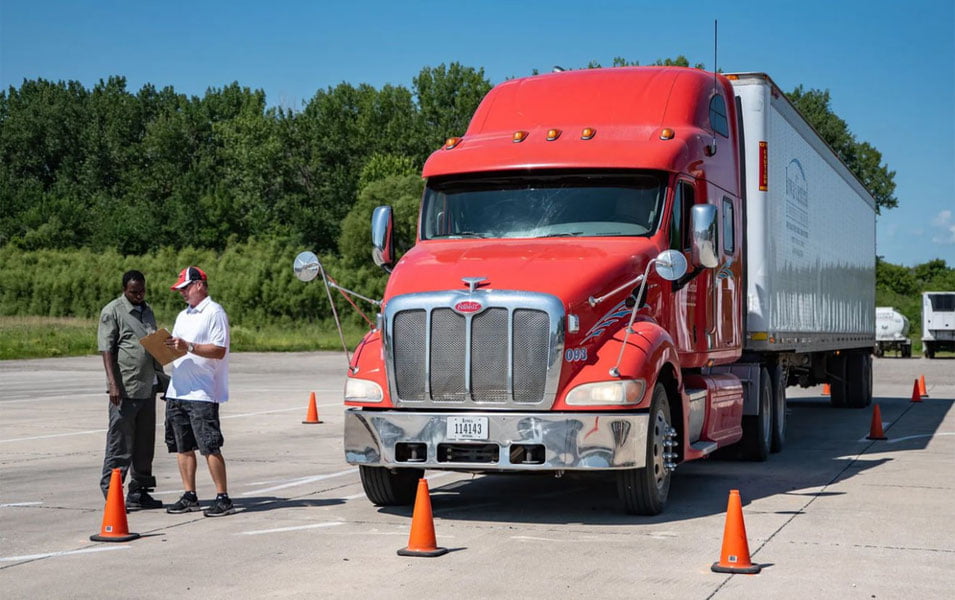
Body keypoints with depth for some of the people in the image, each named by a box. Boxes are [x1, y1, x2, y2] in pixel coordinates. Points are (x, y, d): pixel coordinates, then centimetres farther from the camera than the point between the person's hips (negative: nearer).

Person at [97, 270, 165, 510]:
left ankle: (139, 492, 18)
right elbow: (106, 350, -11)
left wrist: (161, 378, 21)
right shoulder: (112, 312, -5)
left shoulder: (147, 311, 18)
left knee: (144, 443, 11)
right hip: (125, 389, -7)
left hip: (148, 388, 7)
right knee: (120, 443, -5)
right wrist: (113, 384, -18)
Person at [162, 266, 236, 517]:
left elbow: (219, 350, -14)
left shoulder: (214, 313, -6)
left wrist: (188, 346, -21)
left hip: (202, 393, -9)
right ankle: (189, 496, 17)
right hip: (177, 390, 9)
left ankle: (223, 498, -3)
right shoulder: (183, 316, 21)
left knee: (210, 447, -8)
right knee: (183, 447, 10)